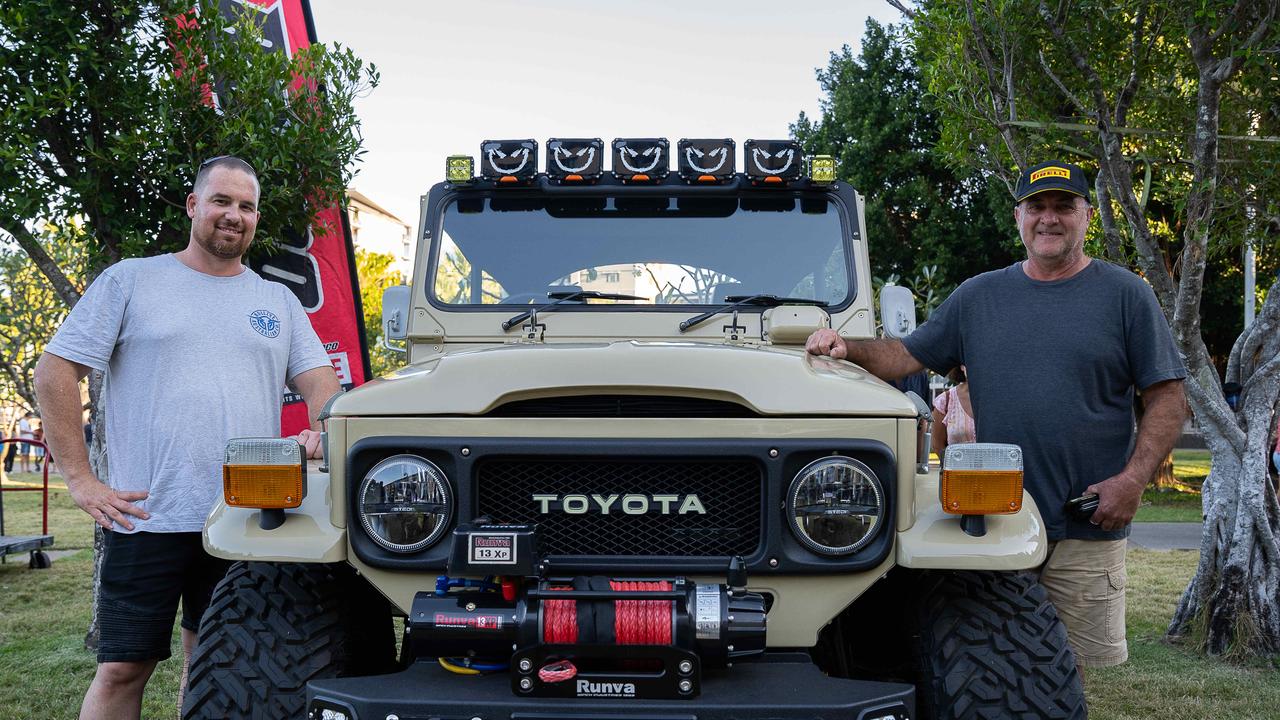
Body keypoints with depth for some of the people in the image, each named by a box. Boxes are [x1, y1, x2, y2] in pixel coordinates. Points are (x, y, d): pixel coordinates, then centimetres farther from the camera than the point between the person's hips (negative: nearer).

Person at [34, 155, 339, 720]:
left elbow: (319, 379, 12)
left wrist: (320, 432, -12)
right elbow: (54, 373, 1)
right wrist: (81, 480, -6)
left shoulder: (279, 301, 15)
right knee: (122, 670, 0)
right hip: (146, 517, -3)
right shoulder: (131, 281, 5)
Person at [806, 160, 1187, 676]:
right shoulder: (977, 296, 11)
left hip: (1087, 526, -2)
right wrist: (846, 349, -8)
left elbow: (1166, 398, 2)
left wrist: (1134, 479, -10)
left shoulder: (1126, 294, 4)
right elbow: (908, 356, 11)